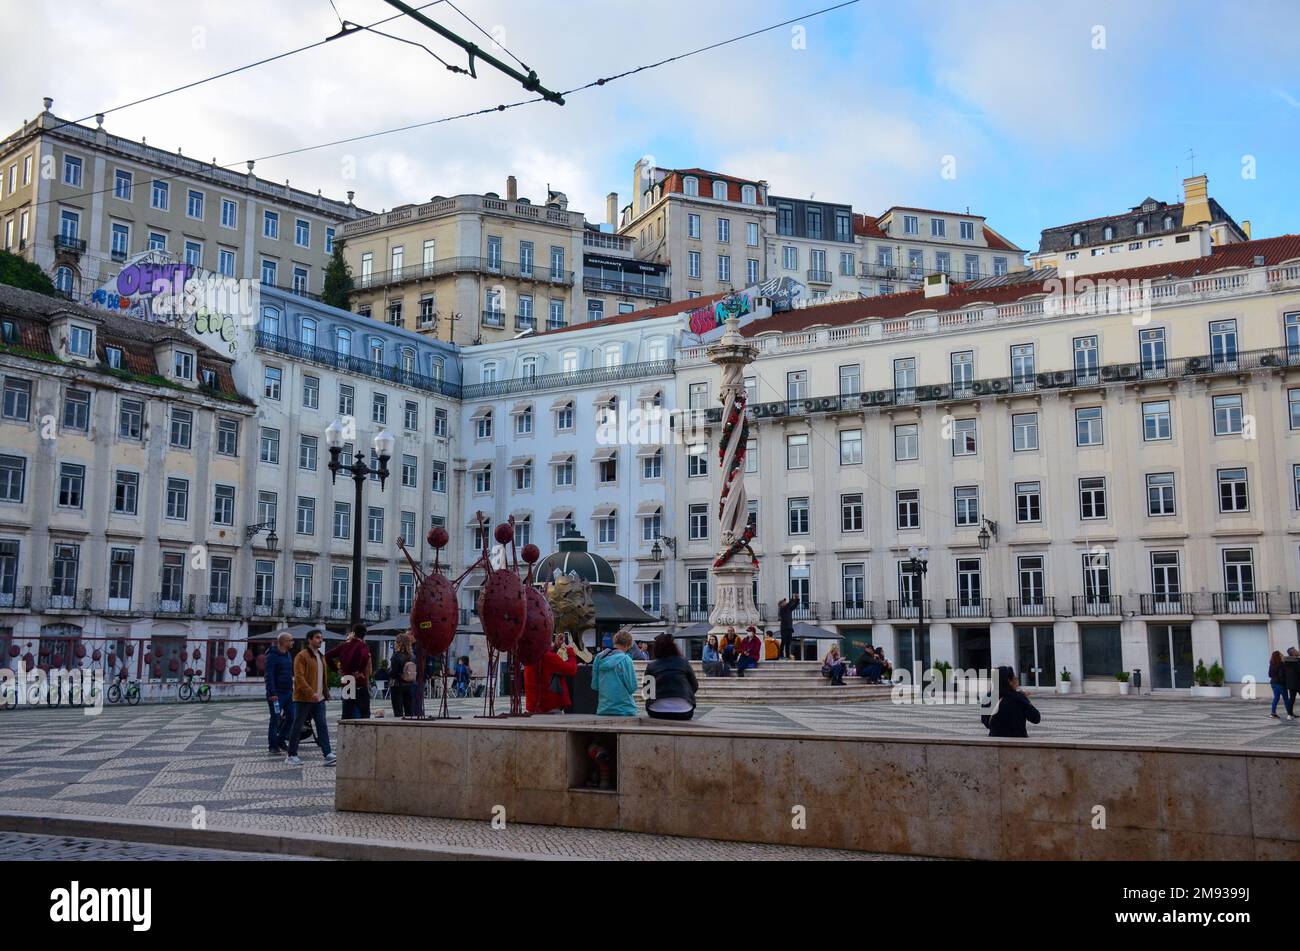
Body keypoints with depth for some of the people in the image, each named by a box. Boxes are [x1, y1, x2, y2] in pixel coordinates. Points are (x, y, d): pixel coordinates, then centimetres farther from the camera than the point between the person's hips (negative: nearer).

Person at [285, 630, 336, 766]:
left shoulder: (321, 656, 16)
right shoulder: (302, 656, -10)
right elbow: (299, 677, -18)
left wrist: (325, 692, 16)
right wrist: (311, 693, -25)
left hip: (319, 699, 7)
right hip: (303, 698, -7)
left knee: (322, 726, -1)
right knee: (297, 727, 3)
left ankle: (328, 755, -6)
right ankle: (292, 756, 14)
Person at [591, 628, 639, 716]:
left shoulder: (599, 657, 4)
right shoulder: (625, 659, -11)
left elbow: (594, 686, 9)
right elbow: (632, 687, -8)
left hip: (603, 710, 5)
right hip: (624, 711, -5)